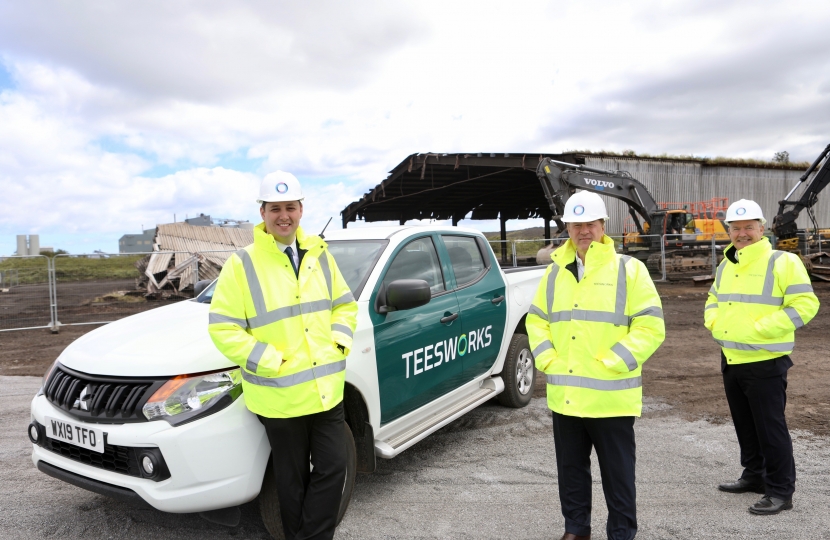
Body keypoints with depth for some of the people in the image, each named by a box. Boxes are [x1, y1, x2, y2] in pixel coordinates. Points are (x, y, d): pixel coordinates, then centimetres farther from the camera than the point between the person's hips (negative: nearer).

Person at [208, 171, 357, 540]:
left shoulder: (319, 256, 7)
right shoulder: (242, 265, -8)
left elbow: (345, 305, 15)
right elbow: (222, 329, -10)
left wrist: (338, 343, -2)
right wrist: (272, 363, -17)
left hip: (327, 389, 4)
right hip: (280, 395, -4)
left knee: (333, 468, 8)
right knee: (293, 480, 12)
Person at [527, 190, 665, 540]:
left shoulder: (629, 269, -5)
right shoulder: (555, 272, 9)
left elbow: (650, 327, -9)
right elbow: (536, 320, 15)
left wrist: (611, 364, -16)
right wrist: (547, 360, 0)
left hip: (610, 396, -4)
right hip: (564, 394, 5)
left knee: (617, 472, 10)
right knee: (570, 468, 17)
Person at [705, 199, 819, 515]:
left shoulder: (783, 262, -11)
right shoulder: (726, 266, 12)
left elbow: (804, 305, -16)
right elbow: (713, 300, 25)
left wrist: (759, 328, -21)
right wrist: (714, 322, 5)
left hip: (765, 362, -7)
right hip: (730, 359, 7)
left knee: (770, 427, -1)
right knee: (745, 425, 18)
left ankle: (781, 491, 12)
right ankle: (754, 476, 34)